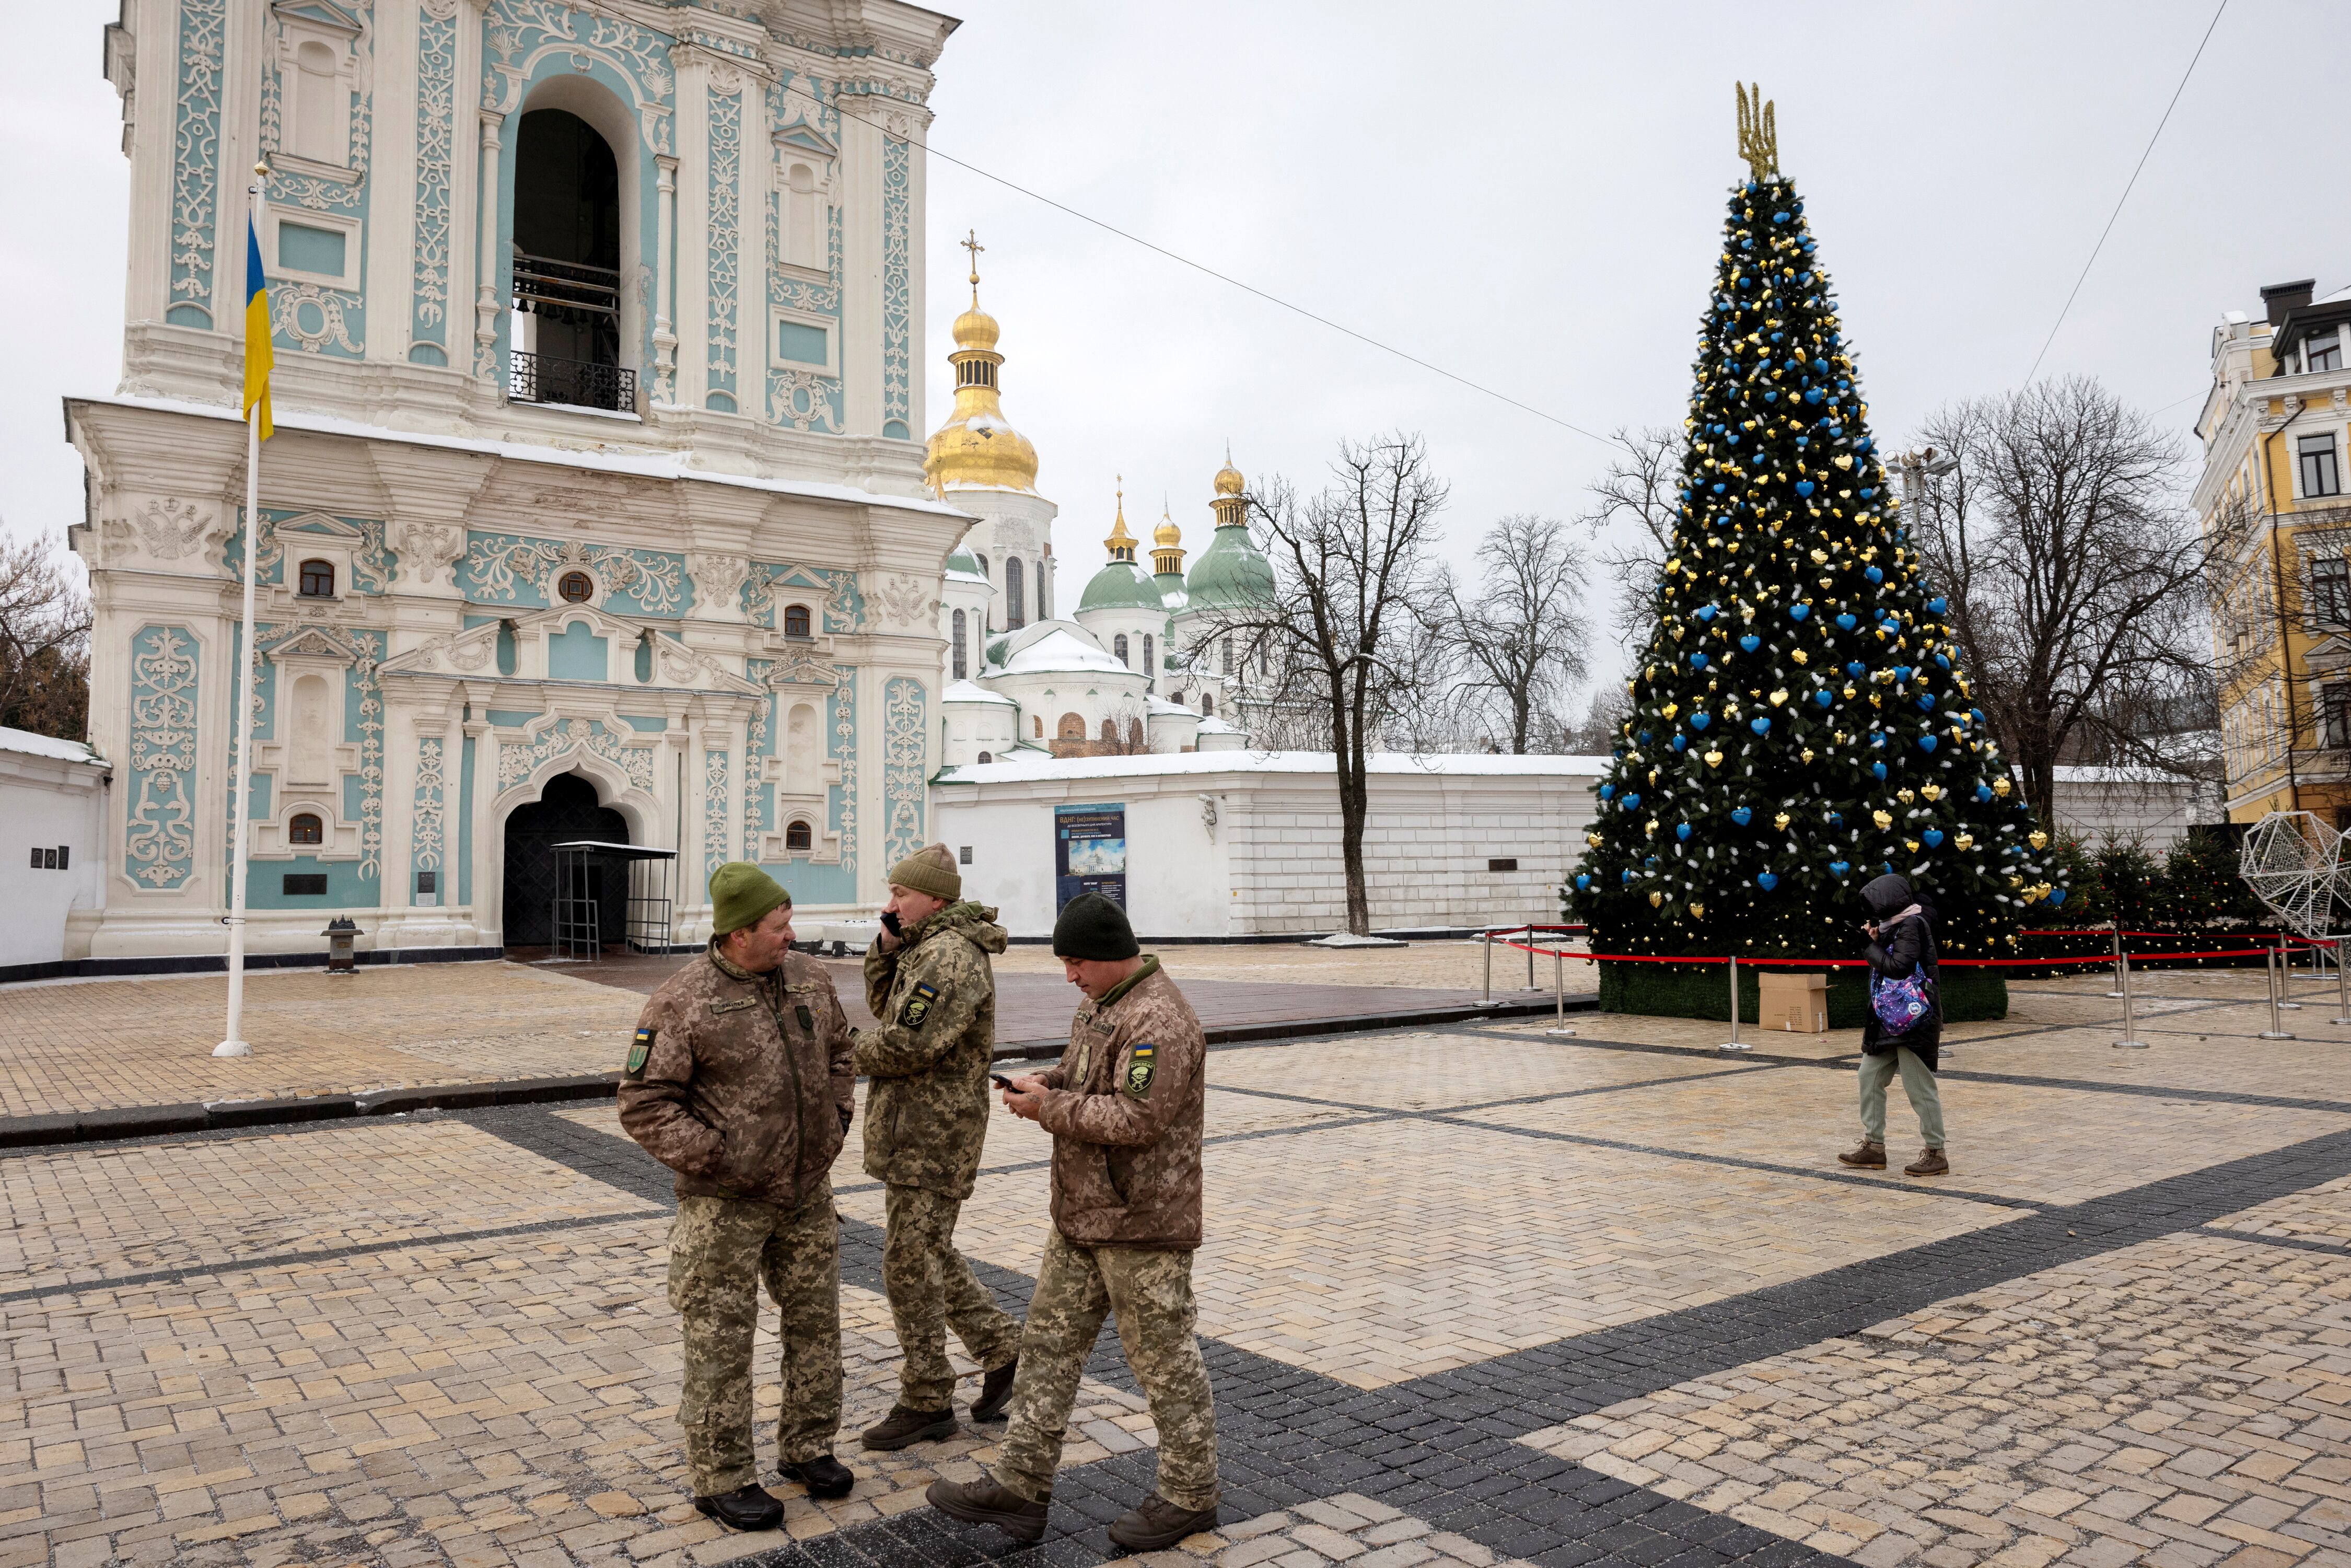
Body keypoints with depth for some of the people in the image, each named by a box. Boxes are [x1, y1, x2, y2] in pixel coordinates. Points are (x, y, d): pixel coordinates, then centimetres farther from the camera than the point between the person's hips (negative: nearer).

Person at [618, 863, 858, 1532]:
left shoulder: (810, 978, 2)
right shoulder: (684, 1002, -16)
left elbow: (839, 1052, 18)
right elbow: (644, 1103, -13)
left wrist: (836, 1121, 8)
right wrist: (714, 1157, -17)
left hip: (808, 1192, 6)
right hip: (726, 1202, -6)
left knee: (815, 1320, 15)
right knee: (721, 1339, 4)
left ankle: (808, 1446, 32)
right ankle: (722, 1477, 18)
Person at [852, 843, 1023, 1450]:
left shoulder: (948, 956, -20)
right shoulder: (926, 949, 14)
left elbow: (907, 1046, -25)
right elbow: (885, 1006, 19)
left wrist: (857, 1053, -5)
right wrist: (887, 947, 4)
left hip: (933, 1134, -10)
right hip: (912, 1129, 10)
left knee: (911, 1264, -1)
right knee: (930, 1254, 18)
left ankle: (926, 1403, 11)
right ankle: (1003, 1349, 28)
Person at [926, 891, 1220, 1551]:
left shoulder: (1159, 1021, -22)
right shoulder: (1100, 1002, 11)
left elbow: (1137, 1120, -27)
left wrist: (1050, 1109, -18)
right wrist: (1047, 1083, 1)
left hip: (1142, 1223, -10)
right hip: (1083, 1214, 10)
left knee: (1164, 1359, 5)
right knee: (1050, 1343, 13)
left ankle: (1189, 1496, 22)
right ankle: (1021, 1487, 22)